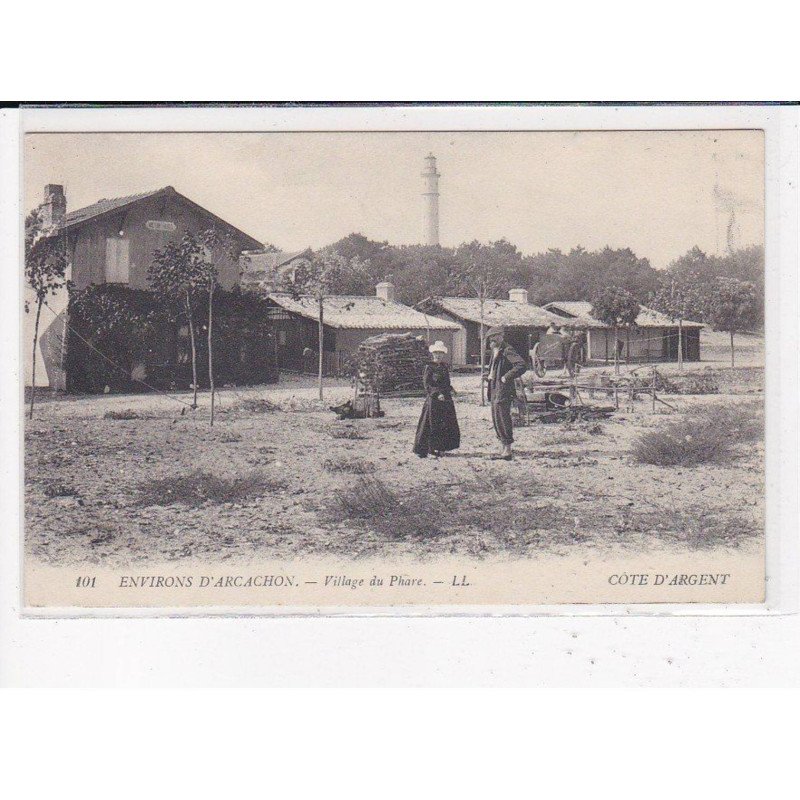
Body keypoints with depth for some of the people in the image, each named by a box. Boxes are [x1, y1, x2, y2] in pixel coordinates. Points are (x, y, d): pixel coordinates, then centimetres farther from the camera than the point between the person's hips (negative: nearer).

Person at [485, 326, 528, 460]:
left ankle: (507, 451, -5)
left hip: (503, 390, -10)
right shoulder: (495, 352, 17)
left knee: (502, 419, -9)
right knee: (496, 421, 12)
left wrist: (507, 377, -21)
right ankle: (504, 450, 18)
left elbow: (522, 366, -23)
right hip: (495, 390, 10)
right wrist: (489, 376, 14)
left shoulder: (507, 351, -12)